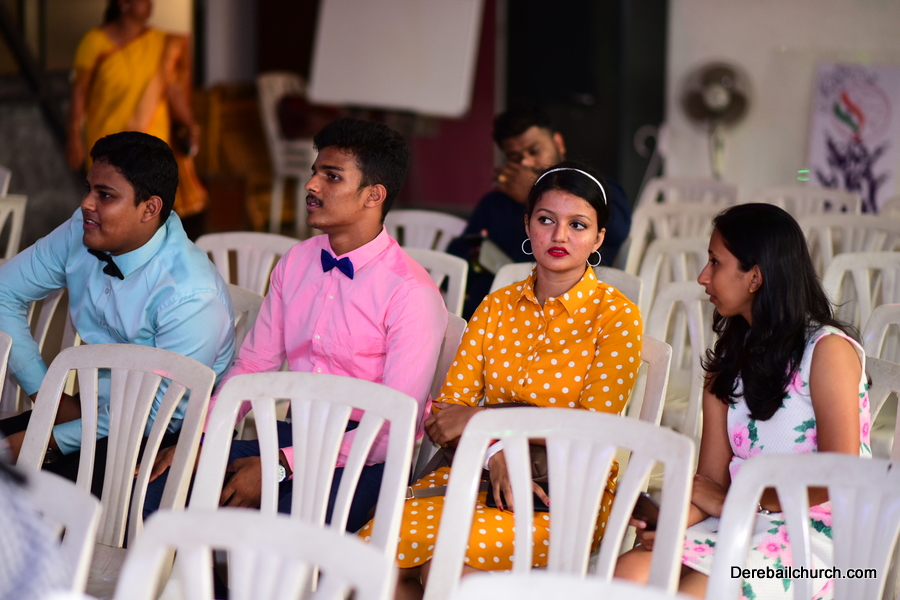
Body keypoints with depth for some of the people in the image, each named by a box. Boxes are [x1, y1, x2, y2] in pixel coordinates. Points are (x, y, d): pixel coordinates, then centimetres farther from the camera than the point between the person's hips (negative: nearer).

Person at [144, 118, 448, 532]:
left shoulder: (411, 293, -12)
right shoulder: (296, 263, 11)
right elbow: (254, 365, 15)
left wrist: (280, 467, -21)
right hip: (294, 433, 6)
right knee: (162, 492, -18)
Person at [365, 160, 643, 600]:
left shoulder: (615, 316, -2)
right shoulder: (498, 306, 12)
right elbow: (444, 414, 5)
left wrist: (480, 421, -7)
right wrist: (493, 453, -17)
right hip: (481, 474, 4)